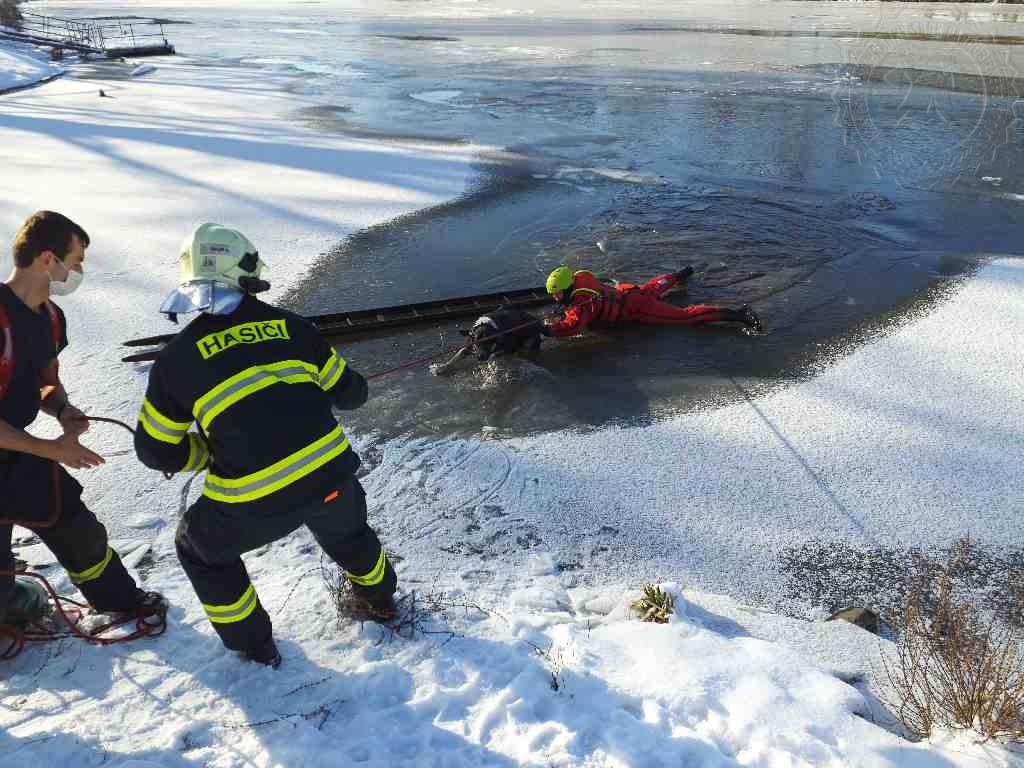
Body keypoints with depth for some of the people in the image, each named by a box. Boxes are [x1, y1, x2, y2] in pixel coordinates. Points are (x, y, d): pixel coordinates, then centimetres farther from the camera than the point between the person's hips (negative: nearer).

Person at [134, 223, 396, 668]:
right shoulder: (290, 326, 7)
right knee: (344, 528, 37)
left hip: (254, 501, -2)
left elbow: (156, 451, 11)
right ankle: (379, 597, 60)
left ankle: (253, 643, 40)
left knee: (201, 547, 30)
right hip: (330, 475, 3)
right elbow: (349, 394, 16)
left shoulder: (177, 357, 3)